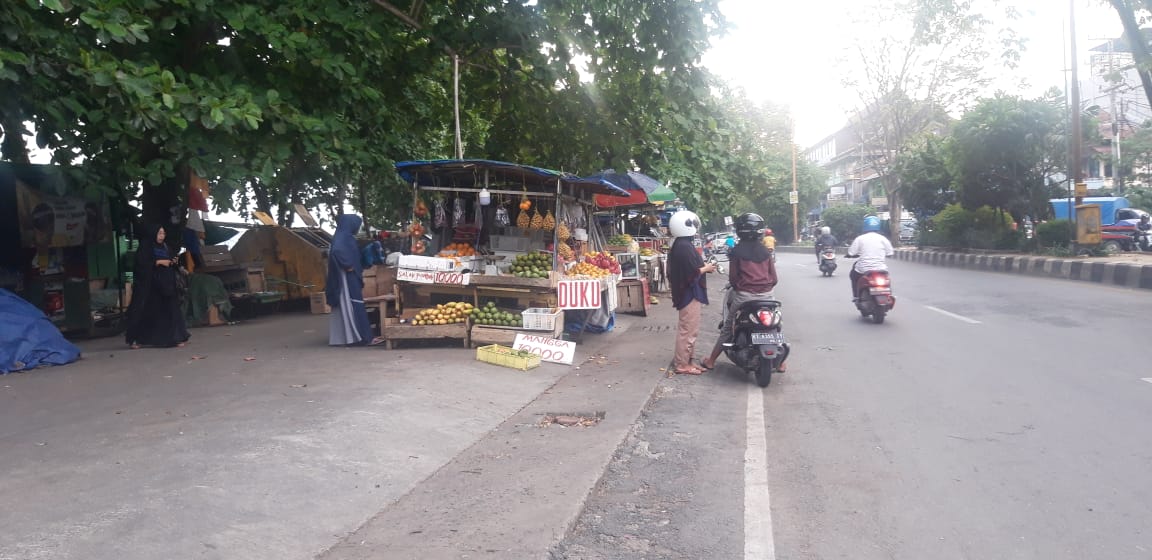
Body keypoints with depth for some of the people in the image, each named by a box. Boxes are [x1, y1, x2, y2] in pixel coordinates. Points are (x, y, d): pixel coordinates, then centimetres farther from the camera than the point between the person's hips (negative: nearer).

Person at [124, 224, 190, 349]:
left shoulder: (164, 247, 16)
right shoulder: (144, 248, -4)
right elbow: (141, 264, -14)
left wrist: (173, 262, 1)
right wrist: (158, 262, -18)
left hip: (165, 284, 6)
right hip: (148, 285, -6)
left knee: (170, 309, 0)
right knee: (145, 312, -1)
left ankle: (176, 337, 2)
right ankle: (136, 339, 9)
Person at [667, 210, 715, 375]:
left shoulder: (679, 245, 12)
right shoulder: (685, 247, -20)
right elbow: (692, 273, -23)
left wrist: (702, 267, 12)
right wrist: (705, 269, -7)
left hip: (686, 293, 11)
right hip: (690, 294, -11)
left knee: (687, 329, 17)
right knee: (688, 330, -4)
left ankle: (685, 360, 24)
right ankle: (682, 364, 2)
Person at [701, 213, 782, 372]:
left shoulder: (736, 251, -3)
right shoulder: (765, 251, 5)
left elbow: (733, 277, -3)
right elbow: (774, 277, 4)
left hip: (744, 295, -2)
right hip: (766, 295, 2)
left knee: (727, 327, 9)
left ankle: (711, 361, 15)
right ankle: (780, 361, 21)